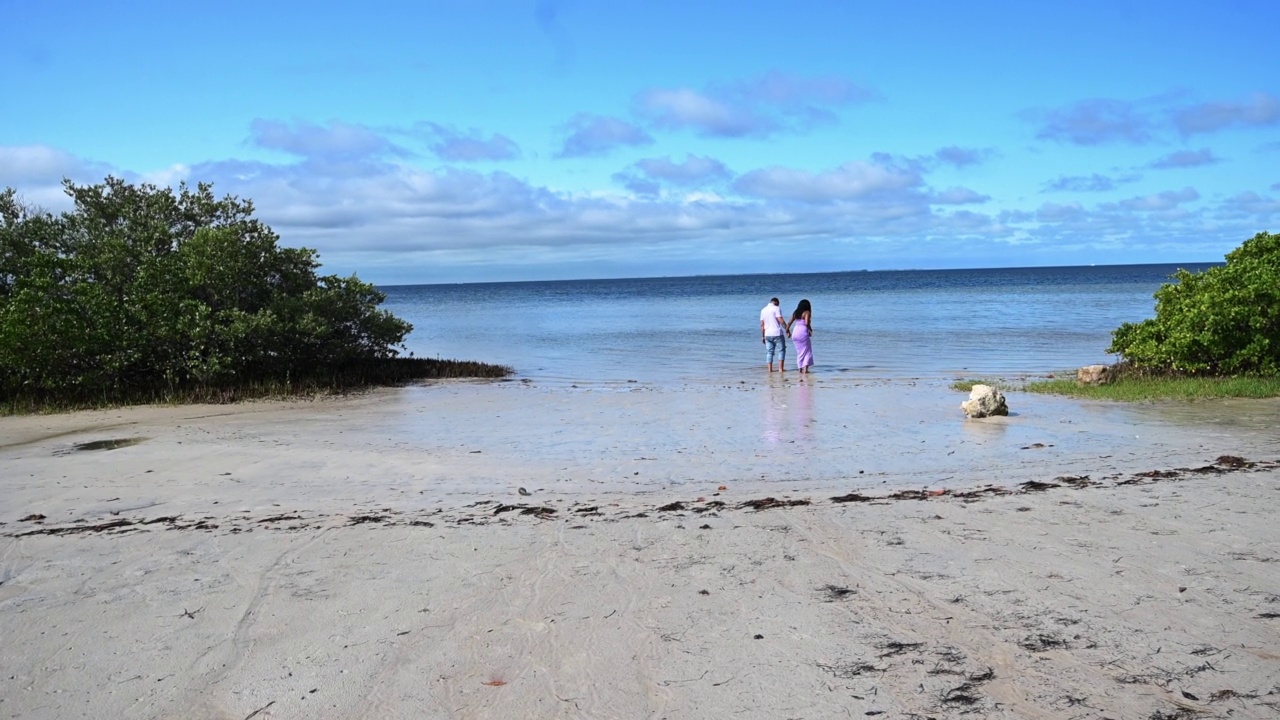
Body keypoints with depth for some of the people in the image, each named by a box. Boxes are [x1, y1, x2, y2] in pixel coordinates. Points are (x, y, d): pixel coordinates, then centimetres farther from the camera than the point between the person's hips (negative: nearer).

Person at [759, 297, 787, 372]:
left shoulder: (763, 310, 12)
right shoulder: (776, 308, -6)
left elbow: (762, 324, 12)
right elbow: (781, 320, -16)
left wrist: (762, 336, 15)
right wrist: (787, 329, -8)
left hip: (767, 335, 5)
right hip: (777, 334, -5)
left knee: (769, 352, 8)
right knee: (781, 350, 4)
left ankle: (770, 369, 4)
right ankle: (780, 368, -1)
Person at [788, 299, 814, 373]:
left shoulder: (795, 313, 14)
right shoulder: (807, 312, -3)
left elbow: (789, 323, 11)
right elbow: (807, 323, -16)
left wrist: (787, 331, 25)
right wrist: (810, 330, -1)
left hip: (795, 332, 6)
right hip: (803, 333, -6)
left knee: (799, 352, 15)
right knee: (807, 351, 3)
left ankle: (800, 368, 14)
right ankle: (805, 369, -8)